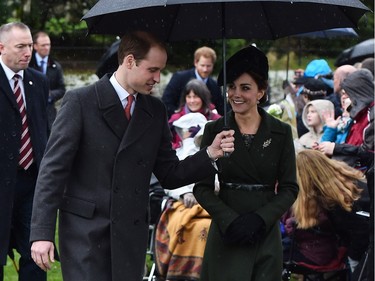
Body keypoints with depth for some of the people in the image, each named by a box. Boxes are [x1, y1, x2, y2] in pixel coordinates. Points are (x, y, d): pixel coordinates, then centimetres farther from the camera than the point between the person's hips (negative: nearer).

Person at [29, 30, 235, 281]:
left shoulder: (156, 111, 10)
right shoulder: (80, 101, -5)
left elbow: (169, 175, 13)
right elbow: (54, 169, -8)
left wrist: (211, 154, -3)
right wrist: (42, 232, -14)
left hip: (131, 232, 5)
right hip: (85, 230, -5)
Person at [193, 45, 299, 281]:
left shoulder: (281, 132, 1)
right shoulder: (214, 130, 0)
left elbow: (290, 188, 0)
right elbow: (202, 187, -1)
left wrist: (260, 218, -15)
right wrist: (229, 220, -16)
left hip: (266, 233, 1)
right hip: (227, 233, 0)